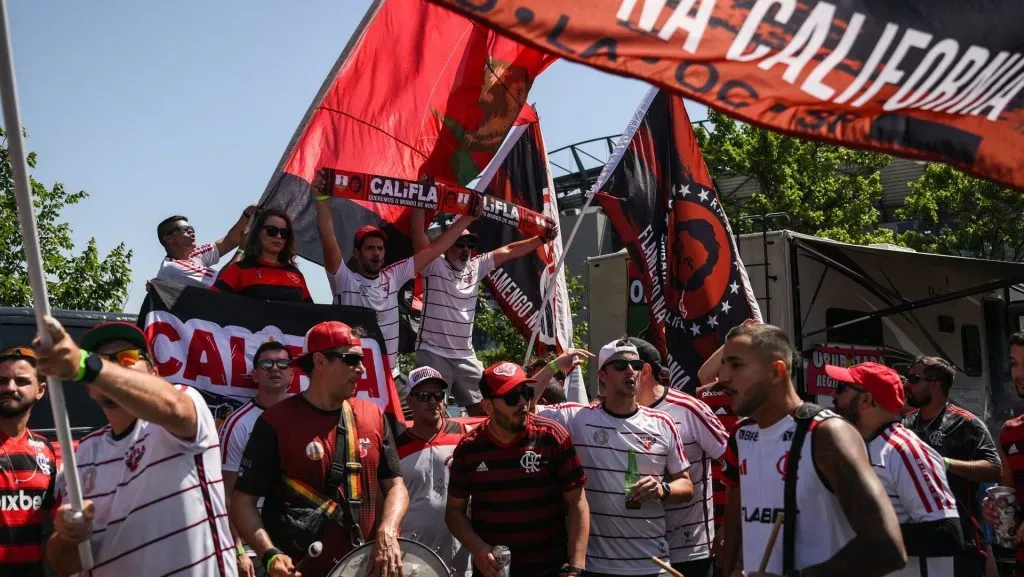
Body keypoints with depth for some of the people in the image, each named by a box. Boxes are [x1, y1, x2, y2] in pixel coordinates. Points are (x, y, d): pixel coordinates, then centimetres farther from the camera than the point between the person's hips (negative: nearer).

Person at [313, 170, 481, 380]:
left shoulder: (392, 277, 8)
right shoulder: (345, 280, -7)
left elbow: (433, 250, 9)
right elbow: (329, 243, -22)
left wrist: (467, 218, 8)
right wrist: (323, 199, -34)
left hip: (390, 375, 6)